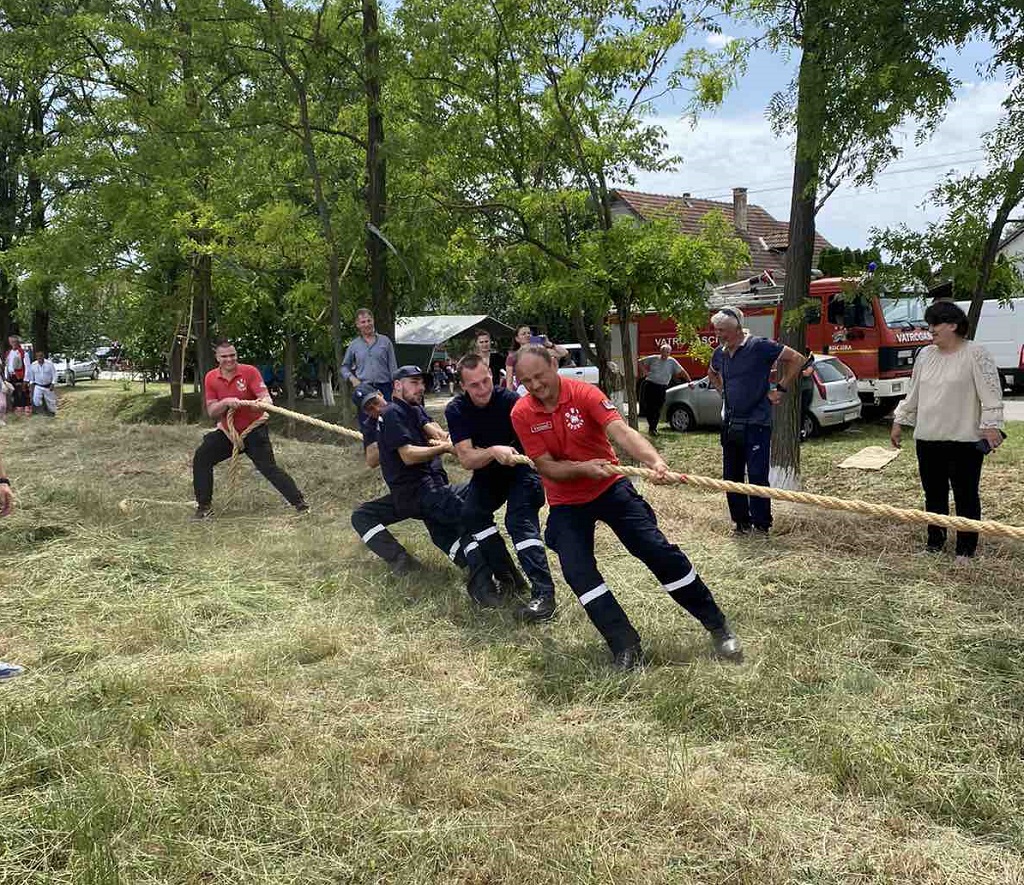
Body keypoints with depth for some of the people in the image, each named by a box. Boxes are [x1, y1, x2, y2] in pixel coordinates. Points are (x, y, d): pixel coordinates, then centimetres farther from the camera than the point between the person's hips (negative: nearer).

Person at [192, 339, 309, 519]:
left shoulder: (249, 371, -14)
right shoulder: (211, 378, -4)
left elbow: (265, 396, -24)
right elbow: (211, 412, -7)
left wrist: (264, 401, -49)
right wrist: (226, 402, -27)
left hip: (253, 430, -4)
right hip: (226, 432, 4)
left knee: (269, 468, -13)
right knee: (200, 459, -4)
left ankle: (299, 503, -5)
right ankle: (204, 506, 9)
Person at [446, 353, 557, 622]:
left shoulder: (509, 400, -23)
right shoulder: (456, 410, -15)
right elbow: (466, 459, -23)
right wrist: (494, 452, -43)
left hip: (521, 470, -4)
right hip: (487, 474, 4)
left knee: (519, 520, -24)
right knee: (472, 514, -17)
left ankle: (543, 593, -27)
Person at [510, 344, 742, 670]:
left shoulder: (583, 393, -19)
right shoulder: (522, 414, -13)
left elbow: (621, 431, -33)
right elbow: (546, 467, -13)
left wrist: (655, 461, -51)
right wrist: (583, 468, -32)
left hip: (610, 488, -2)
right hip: (566, 503, 2)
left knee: (659, 552, -7)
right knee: (578, 571, -16)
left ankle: (717, 625, 9)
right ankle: (626, 648, -6)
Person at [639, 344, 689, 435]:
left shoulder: (672, 362, 2)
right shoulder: (653, 359, 3)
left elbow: (682, 372, 3)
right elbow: (640, 362, 13)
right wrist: (644, 371, 1)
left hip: (662, 387, 0)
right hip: (650, 385, 0)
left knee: (657, 409, 0)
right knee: (648, 407, -1)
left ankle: (653, 428, 10)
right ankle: (652, 426, 14)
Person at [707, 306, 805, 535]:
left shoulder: (760, 346, -12)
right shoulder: (720, 353, 9)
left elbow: (796, 359, -10)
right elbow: (712, 373, 32)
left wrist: (781, 389, -10)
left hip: (756, 423, -7)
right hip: (730, 424, 7)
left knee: (757, 476, -6)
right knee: (731, 477, 9)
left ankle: (761, 525, 5)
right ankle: (742, 522, 20)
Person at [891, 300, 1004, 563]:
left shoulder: (975, 354, -7)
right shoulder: (925, 355, 11)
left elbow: (991, 394, -12)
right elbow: (913, 394, 19)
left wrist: (991, 425, -20)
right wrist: (899, 422, 18)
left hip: (964, 440, -6)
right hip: (927, 438, 6)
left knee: (966, 495, 2)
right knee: (933, 493, 13)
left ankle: (966, 550, 11)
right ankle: (935, 543, 26)